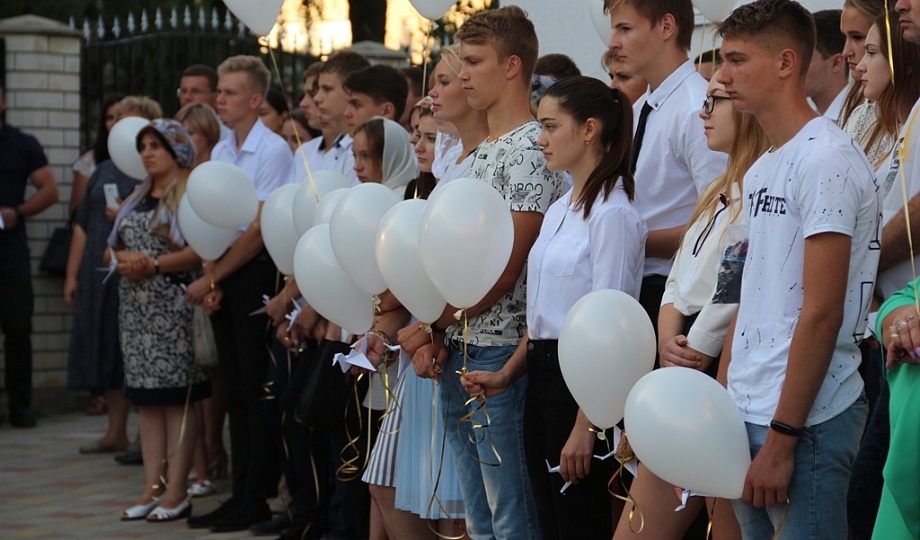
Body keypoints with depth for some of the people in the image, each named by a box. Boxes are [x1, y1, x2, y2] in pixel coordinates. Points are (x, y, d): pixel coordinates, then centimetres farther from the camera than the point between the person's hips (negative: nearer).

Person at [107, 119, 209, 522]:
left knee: (177, 396, -6)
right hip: (135, 304, 8)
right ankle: (153, 487, 10)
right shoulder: (137, 198, 20)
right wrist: (123, 259, -3)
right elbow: (111, 249, 19)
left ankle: (176, 491, -4)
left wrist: (153, 265, -18)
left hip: (173, 304, -7)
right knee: (147, 397, 7)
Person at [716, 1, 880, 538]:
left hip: (806, 420, -9)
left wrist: (781, 439, -19)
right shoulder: (761, 170, 15)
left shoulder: (827, 157, -12)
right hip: (747, 412, 9)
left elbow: (822, 312, -18)